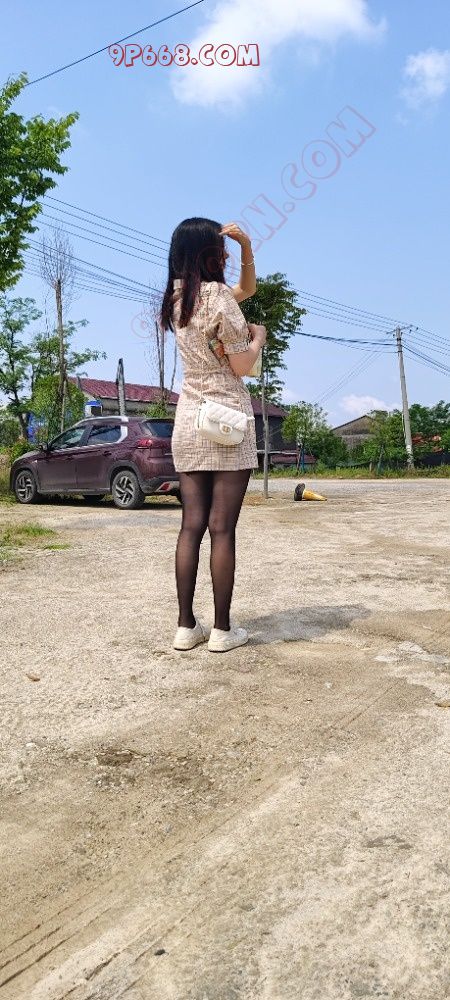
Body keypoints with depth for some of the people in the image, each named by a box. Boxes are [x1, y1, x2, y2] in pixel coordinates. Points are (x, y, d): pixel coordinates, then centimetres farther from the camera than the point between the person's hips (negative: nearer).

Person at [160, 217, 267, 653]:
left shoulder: (176, 296, 13)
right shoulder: (218, 296, -9)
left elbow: (246, 289, 24)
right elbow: (242, 366, -8)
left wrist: (246, 247, 12)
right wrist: (258, 335, 9)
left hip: (188, 420, 7)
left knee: (191, 525, 5)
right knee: (222, 528, -4)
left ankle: (186, 625, 7)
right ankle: (222, 629, 3)